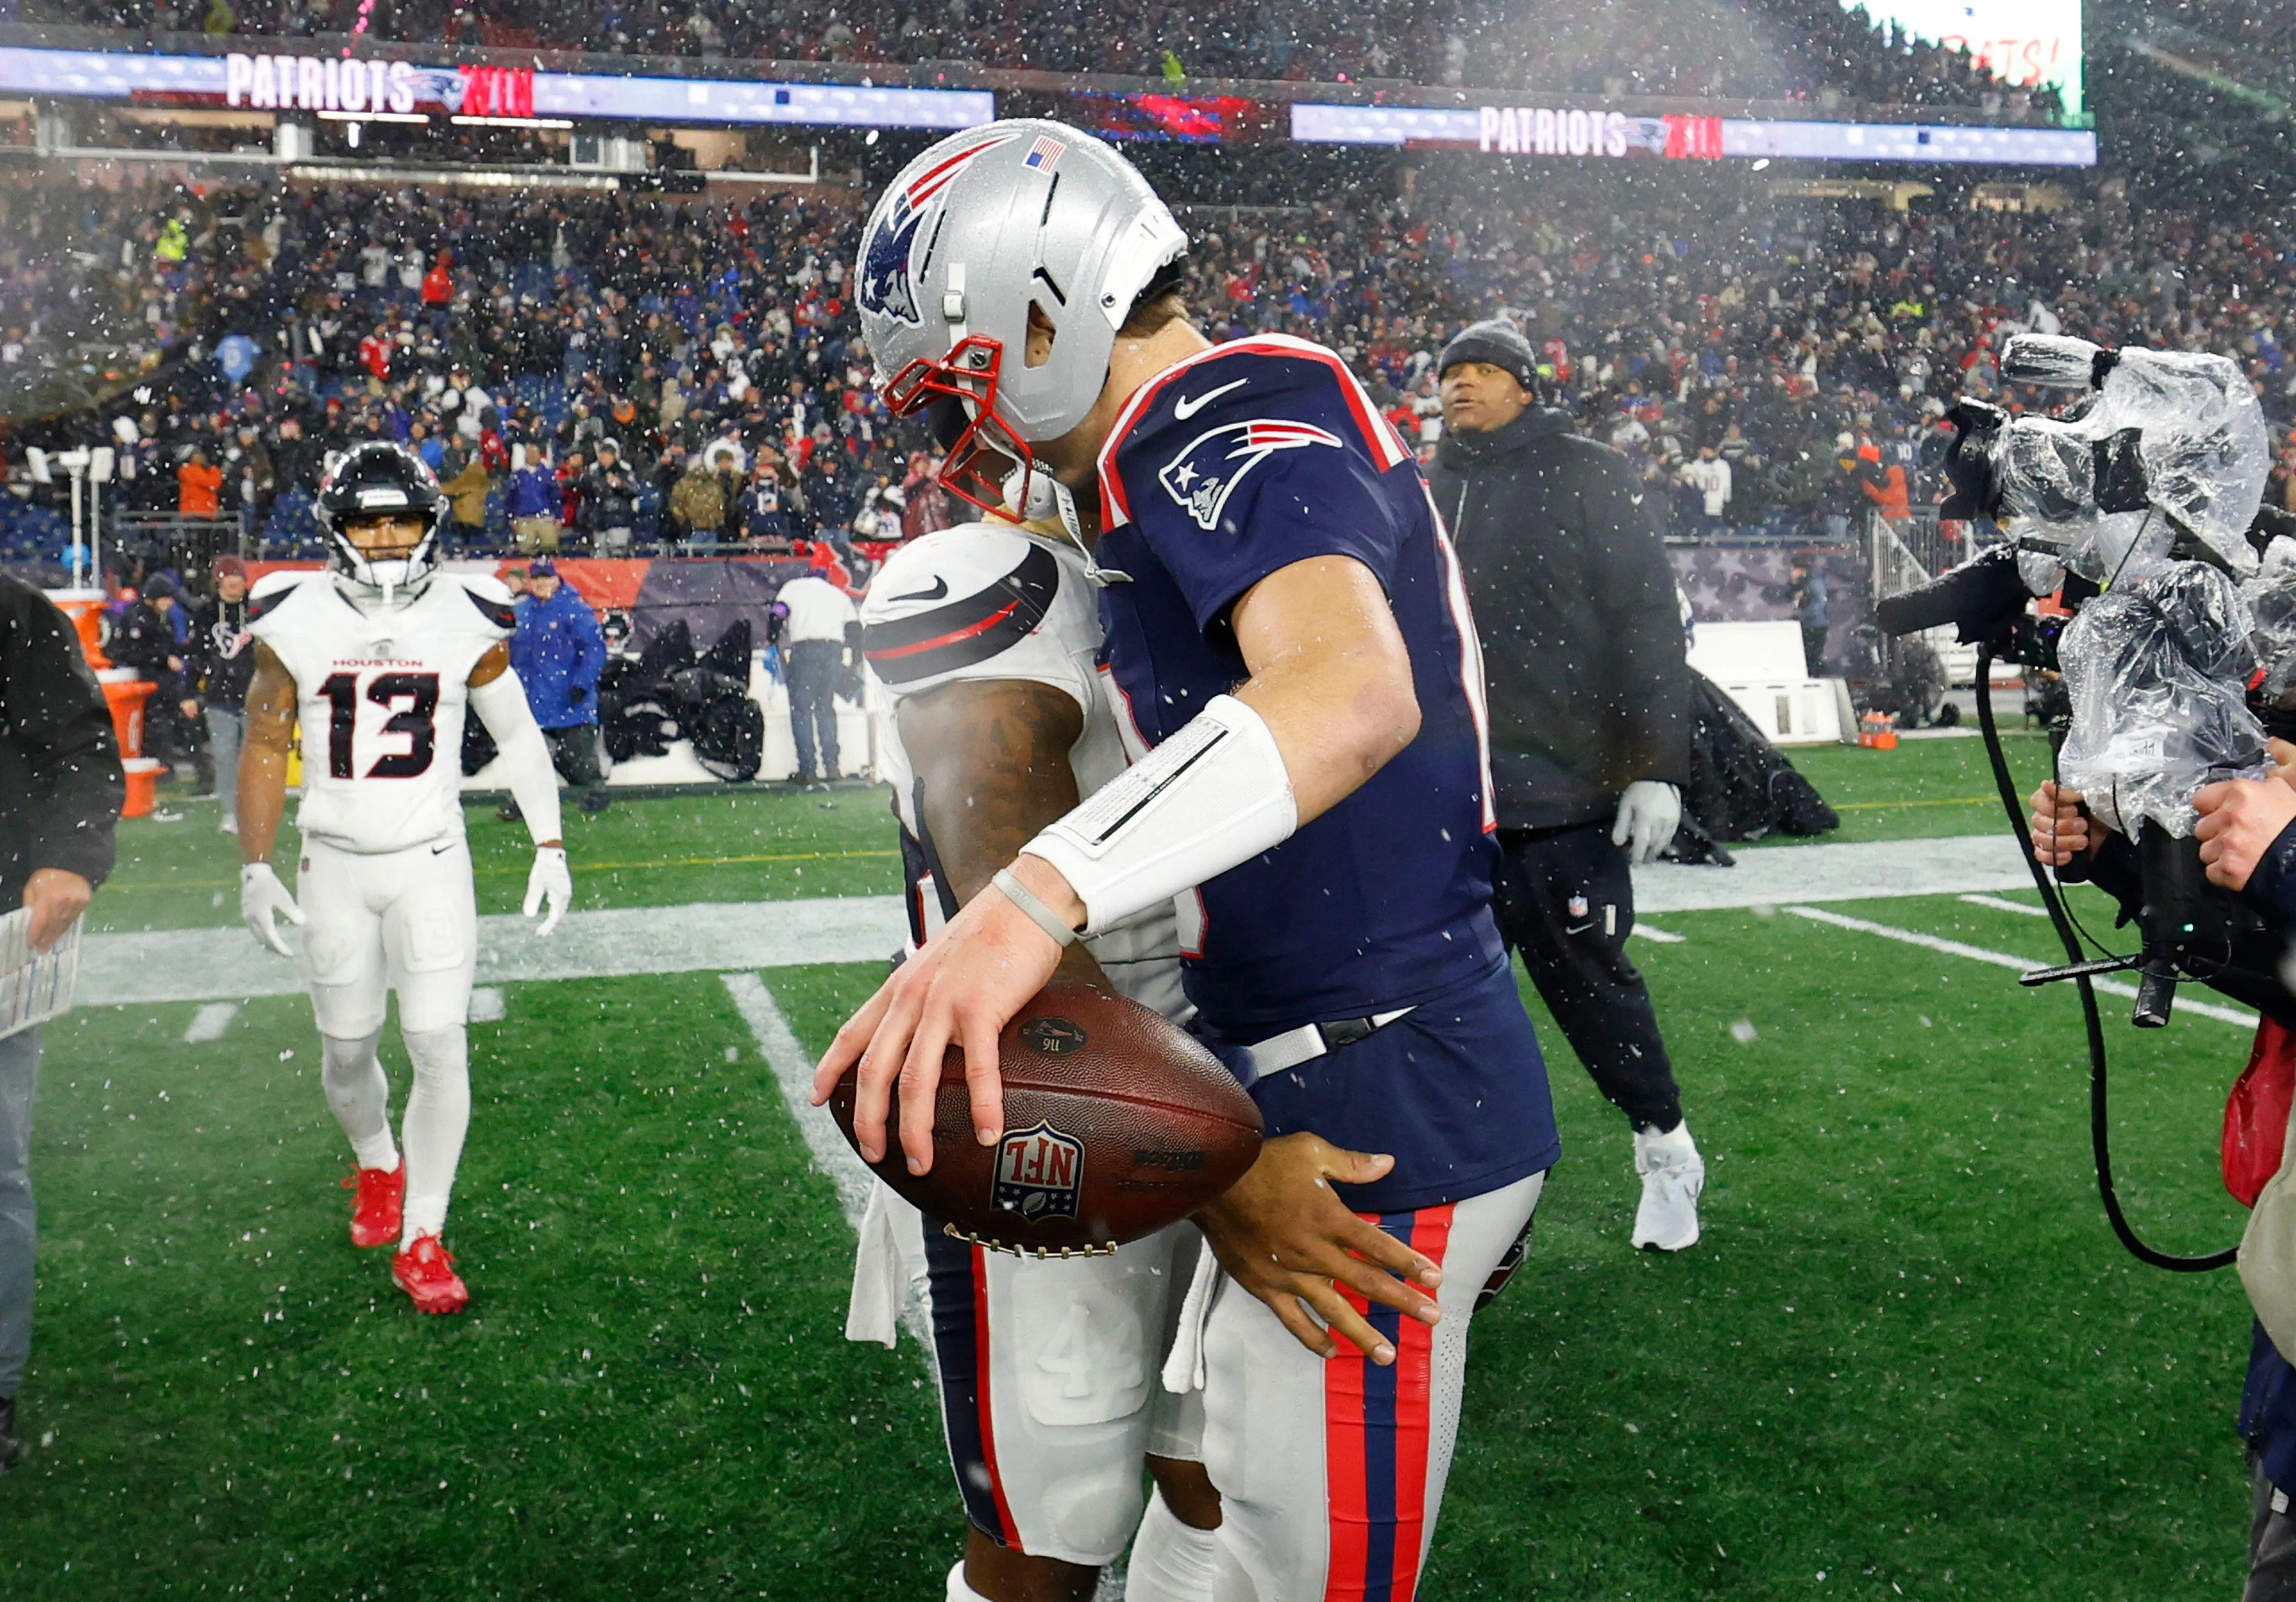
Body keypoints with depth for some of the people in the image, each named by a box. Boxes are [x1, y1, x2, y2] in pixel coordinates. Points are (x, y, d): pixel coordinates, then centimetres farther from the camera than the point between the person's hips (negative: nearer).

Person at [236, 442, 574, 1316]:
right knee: (346, 1050, 11)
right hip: (334, 862, 1)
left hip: (433, 860, -1)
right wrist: (255, 868, -1)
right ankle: (377, 1166, 42)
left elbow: (518, 737, 5)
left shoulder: (467, 619, -5)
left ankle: (422, 1238, 5)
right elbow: (265, 747, 3)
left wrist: (550, 846, -1)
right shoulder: (295, 620, -4)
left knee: (440, 1046, -8)